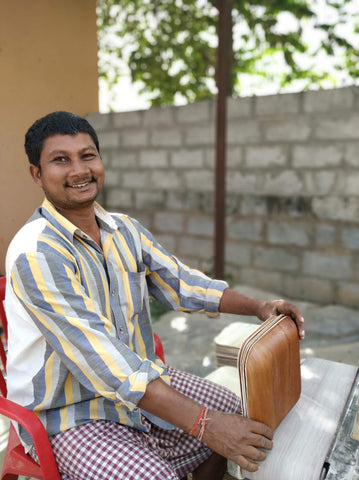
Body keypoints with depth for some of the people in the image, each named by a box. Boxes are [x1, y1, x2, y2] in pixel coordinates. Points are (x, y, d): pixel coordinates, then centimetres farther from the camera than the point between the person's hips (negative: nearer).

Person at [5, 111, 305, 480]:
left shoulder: (125, 230, 0)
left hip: (137, 377, 7)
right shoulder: (35, 253, -25)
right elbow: (101, 357, -32)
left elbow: (180, 282, 7)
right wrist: (201, 423, -34)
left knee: (236, 414, 6)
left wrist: (258, 307, -5)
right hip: (67, 413, -6)